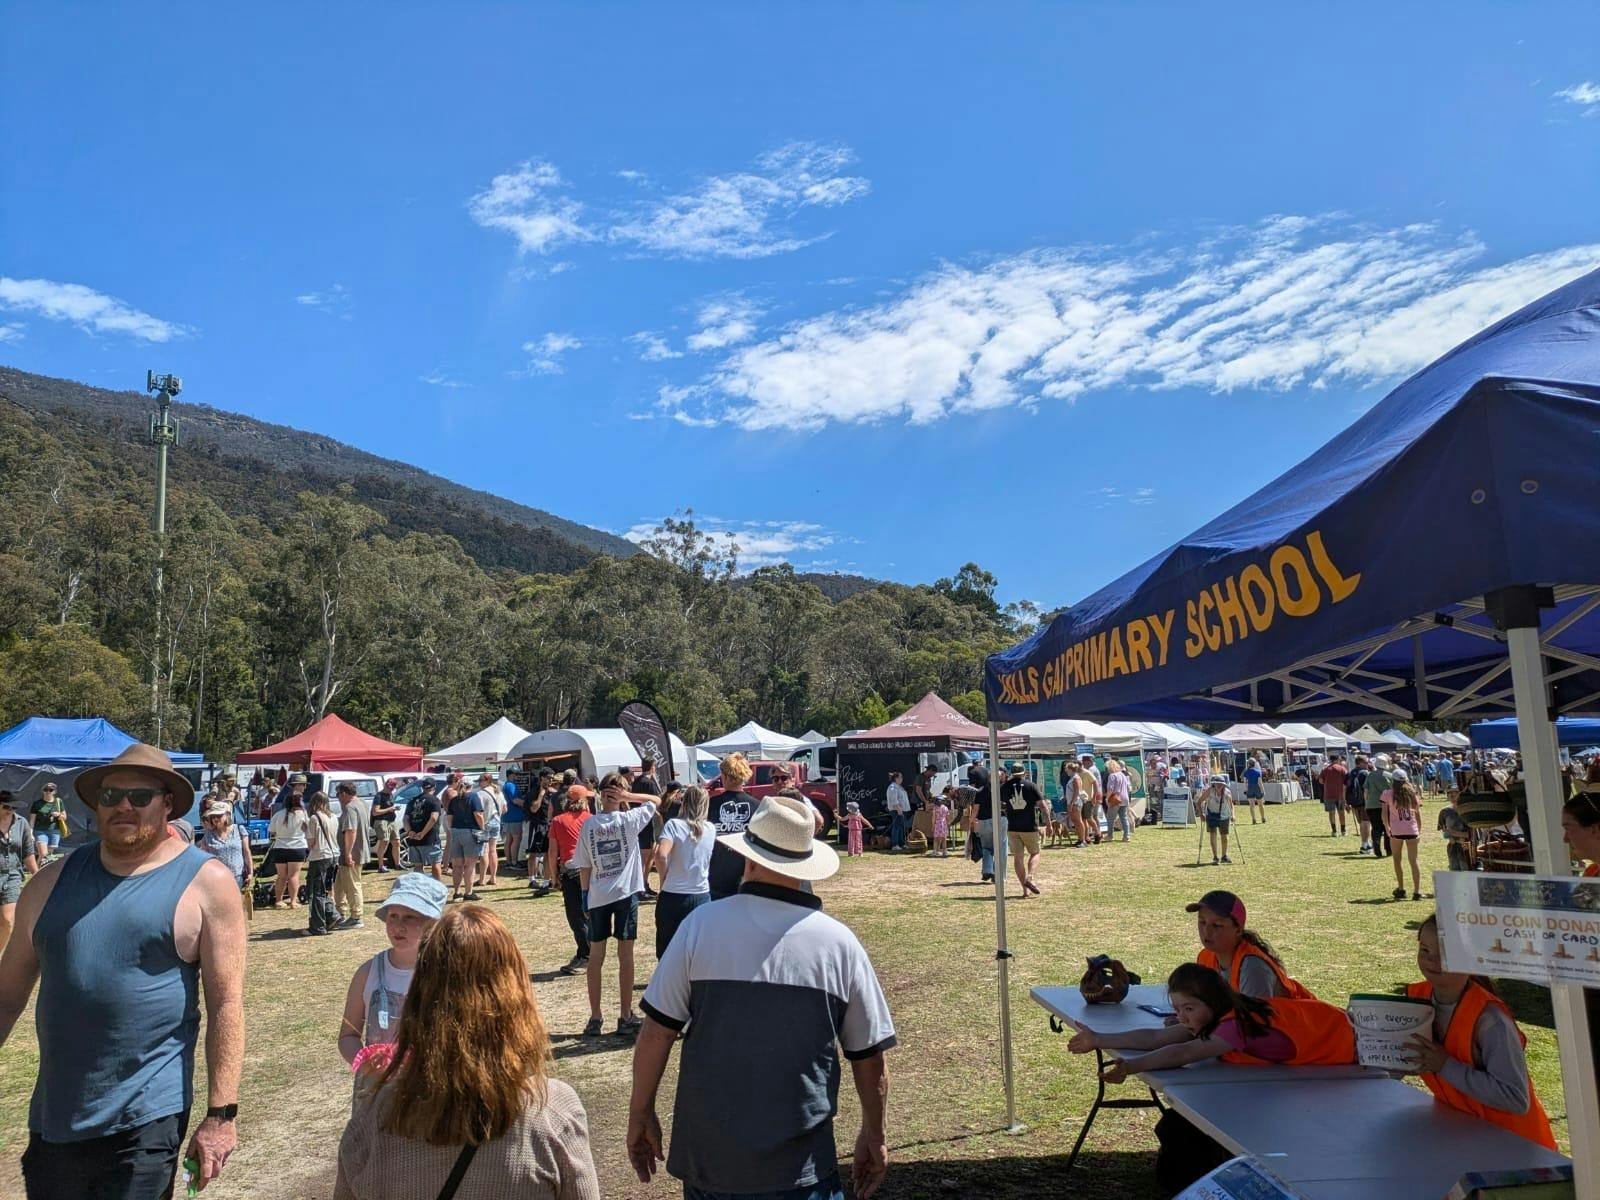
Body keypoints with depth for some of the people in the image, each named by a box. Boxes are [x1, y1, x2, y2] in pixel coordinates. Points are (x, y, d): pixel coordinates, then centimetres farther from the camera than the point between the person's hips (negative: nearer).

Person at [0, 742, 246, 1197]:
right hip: (52, 1117, 4)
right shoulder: (52, 882, 5)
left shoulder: (206, 882, -7)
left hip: (146, 1119, -4)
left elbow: (227, 1003, -9)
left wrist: (220, 1114, -12)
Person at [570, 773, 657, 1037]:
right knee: (625, 954, 5)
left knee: (596, 956, 10)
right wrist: (629, 797, -7)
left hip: (598, 896, 2)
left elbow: (584, 867, 2)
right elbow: (656, 800, 6)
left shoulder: (588, 825, -3)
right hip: (626, 893, -2)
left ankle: (595, 1018, 13)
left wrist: (585, 894, 14)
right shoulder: (629, 820, -8)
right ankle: (626, 1017, 10)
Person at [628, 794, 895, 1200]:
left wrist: (641, 1114, 6)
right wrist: (875, 1136, 13)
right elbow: (869, 1057, -1)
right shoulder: (838, 942, -8)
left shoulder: (701, 925, -11)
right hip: (801, 1167, 0)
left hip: (707, 1157, 1)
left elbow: (656, 1033, -7)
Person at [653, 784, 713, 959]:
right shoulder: (710, 829, 2)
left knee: (666, 955, 12)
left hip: (673, 897, -2)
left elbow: (662, 854, -23)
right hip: (702, 897, 2)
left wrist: (663, 880, -7)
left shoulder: (674, 824, -8)